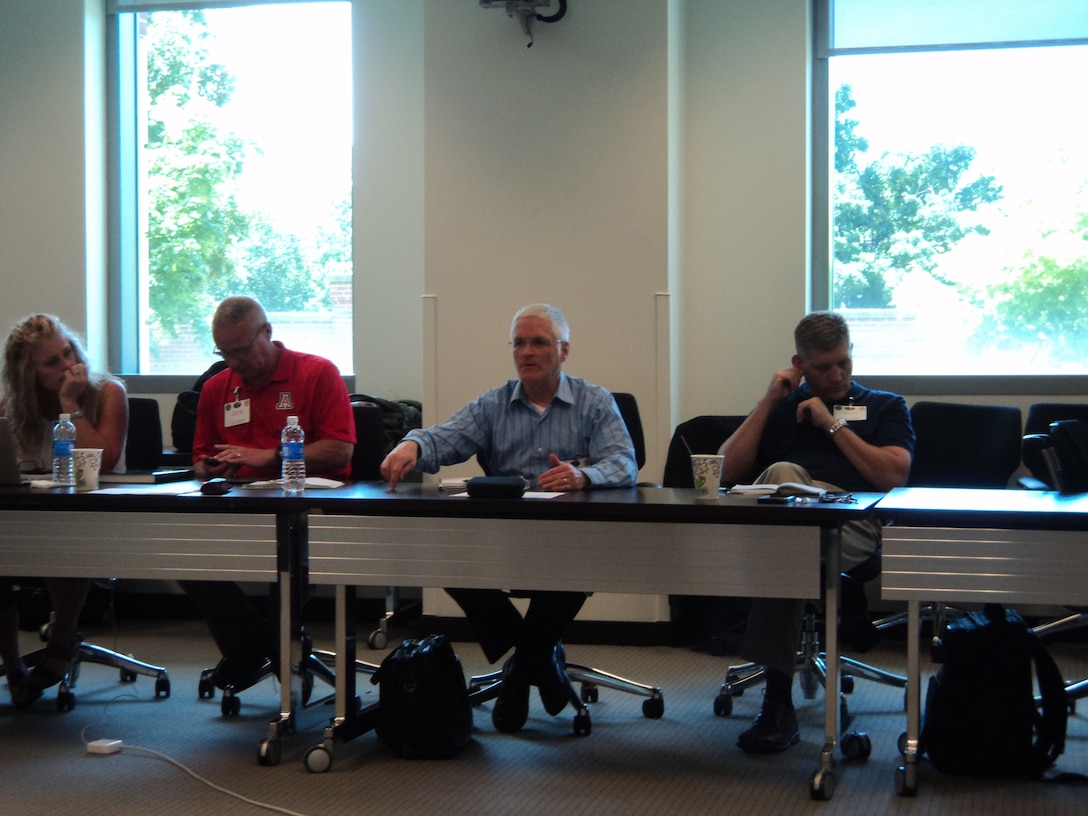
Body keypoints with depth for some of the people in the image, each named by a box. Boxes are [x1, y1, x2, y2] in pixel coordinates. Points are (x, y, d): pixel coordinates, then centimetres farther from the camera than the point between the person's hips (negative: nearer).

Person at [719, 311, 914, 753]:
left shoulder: (885, 406, 27)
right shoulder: (781, 408, 33)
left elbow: (894, 476, 7)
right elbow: (728, 471, 17)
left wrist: (834, 424, 7)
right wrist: (768, 401, 14)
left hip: (851, 522, -2)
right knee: (782, 474, -37)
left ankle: (777, 699, -34)